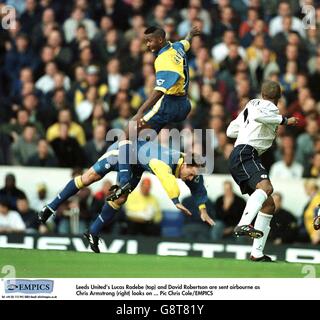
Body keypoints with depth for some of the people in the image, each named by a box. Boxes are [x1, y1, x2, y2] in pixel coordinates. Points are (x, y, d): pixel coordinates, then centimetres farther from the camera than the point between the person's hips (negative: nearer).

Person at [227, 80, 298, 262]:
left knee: (269, 205, 11)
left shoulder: (251, 104, 26)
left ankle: (257, 253, 7)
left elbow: (231, 131, 30)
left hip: (238, 158, 10)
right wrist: (284, 120, -15)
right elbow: (258, 116, -25)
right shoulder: (270, 107, 0)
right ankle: (244, 225, -59)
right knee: (266, 187, -36)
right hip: (246, 154, -10)